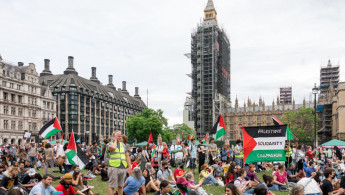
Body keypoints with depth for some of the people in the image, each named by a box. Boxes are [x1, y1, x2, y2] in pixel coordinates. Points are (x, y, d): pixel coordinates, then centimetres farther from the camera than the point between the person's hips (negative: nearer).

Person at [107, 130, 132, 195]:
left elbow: (127, 156, 16)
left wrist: (129, 166, 8)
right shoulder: (110, 144, 1)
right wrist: (115, 141, -6)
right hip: (114, 168, -5)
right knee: (112, 186, -4)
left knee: (120, 186, 12)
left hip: (123, 168, 5)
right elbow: (113, 147, -25)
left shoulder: (123, 145, 16)